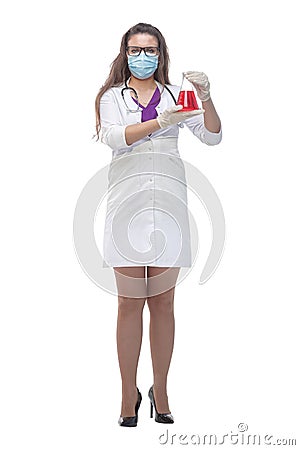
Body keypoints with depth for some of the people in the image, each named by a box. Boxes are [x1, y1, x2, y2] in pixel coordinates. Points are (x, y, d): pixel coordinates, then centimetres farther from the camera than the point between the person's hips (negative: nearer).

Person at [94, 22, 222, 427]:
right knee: (130, 303, 0)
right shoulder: (112, 97, 11)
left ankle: (160, 392, 14)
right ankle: (129, 395, 8)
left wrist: (206, 98, -15)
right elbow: (114, 136, -9)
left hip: (168, 202, 1)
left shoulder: (176, 95, 13)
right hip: (127, 200, -1)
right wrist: (162, 121, -22)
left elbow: (213, 137, 2)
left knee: (163, 303, 5)